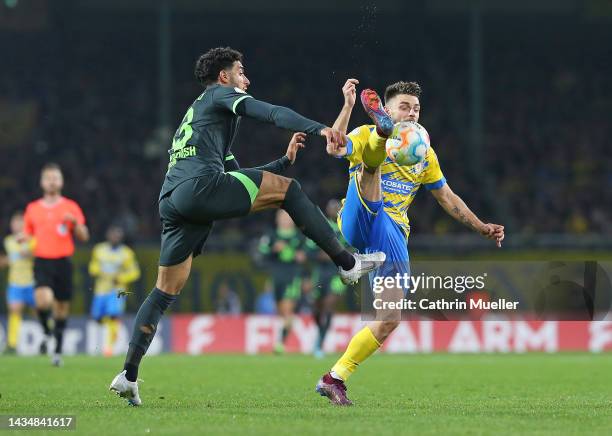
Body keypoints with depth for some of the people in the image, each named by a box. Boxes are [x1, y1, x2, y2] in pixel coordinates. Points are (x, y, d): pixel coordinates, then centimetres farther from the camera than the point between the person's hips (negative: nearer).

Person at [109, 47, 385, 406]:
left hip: (172, 202, 9)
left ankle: (128, 375, 5)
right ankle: (347, 262, -3)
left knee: (165, 292, 12)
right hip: (200, 186, -9)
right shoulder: (219, 95, 14)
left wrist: (286, 159, 37)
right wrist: (318, 128, -17)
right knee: (287, 188, 1)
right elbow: (270, 113, -6)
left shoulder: (193, 118, 40)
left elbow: (235, 177, 41)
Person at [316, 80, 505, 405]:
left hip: (393, 235, 5)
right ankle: (382, 131, -66)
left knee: (390, 320, -5)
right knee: (371, 162, -29)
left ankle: (335, 379, 4)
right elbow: (335, 149, -21)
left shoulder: (424, 155, 18)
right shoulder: (367, 136, 1)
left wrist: (481, 227, 15)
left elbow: (448, 199, 25)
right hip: (359, 223, -5)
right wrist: (348, 106, -33)